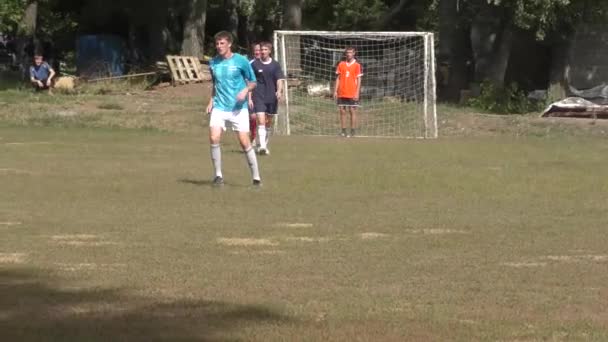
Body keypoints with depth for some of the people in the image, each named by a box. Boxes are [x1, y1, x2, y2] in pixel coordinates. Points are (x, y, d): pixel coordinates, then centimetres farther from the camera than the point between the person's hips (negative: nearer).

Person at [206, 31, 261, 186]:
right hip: (219, 108, 3)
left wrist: (246, 90, -17)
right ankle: (218, 175, -2)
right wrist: (211, 100, 9)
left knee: (244, 142, -6)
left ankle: (256, 176, 7)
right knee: (214, 138, -15)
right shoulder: (213, 63, 7)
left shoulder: (241, 61, -4)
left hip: (238, 108, -3)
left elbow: (252, 81, 4)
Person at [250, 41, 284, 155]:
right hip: (259, 97, -2)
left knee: (268, 123, 12)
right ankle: (262, 146, -24)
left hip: (272, 98, 2)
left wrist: (279, 91, -22)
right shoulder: (255, 64, 1)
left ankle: (265, 144, 28)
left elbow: (279, 80, -2)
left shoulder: (275, 65, 4)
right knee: (261, 121, -16)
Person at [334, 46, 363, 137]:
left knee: (353, 111, -2)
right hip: (342, 93, 4)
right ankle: (343, 131, 9)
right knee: (342, 111, 4)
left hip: (352, 94, -4)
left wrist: (357, 93, -10)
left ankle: (352, 131, 2)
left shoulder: (357, 65, -1)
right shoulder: (341, 64, 9)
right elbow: (338, 78, 12)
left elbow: (359, 80, -3)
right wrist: (335, 91, 6)